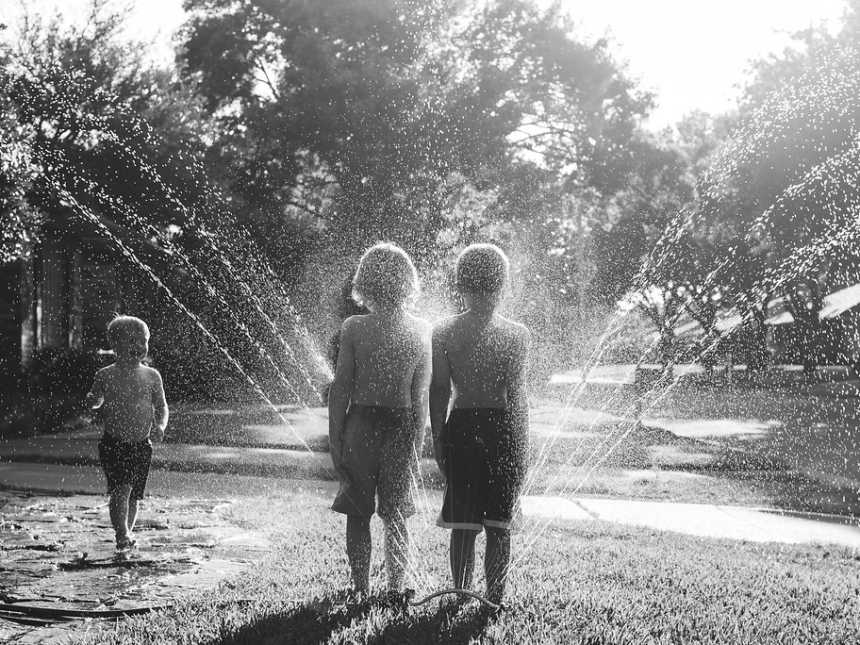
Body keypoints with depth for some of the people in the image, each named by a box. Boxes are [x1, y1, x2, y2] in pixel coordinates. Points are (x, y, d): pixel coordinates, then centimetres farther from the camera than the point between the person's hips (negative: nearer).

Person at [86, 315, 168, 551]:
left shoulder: (152, 376, 4)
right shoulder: (106, 376, -1)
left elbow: (161, 406, 10)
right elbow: (92, 402, 11)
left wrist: (160, 425, -8)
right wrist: (95, 399, -12)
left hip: (141, 445, 3)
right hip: (113, 444, -3)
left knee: (133, 495, 9)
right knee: (121, 488, -19)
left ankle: (126, 534, 27)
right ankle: (122, 535, -20)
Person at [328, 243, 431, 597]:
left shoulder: (354, 328, -9)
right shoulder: (421, 331, -3)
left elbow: (341, 388, -7)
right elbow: (421, 396, 0)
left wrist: (334, 440, 0)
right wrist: (416, 443, 8)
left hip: (360, 424, -2)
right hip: (401, 427, 2)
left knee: (359, 514, 10)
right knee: (396, 515, 13)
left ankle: (361, 590, 11)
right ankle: (395, 590, 12)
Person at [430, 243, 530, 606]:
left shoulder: (443, 332, 0)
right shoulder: (515, 334, -6)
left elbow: (439, 392, -1)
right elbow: (516, 394, -8)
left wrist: (437, 440, 7)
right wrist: (521, 447, -4)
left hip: (460, 428, 2)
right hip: (501, 428, -1)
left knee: (462, 525, 9)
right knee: (499, 526, 7)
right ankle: (494, 600, 9)